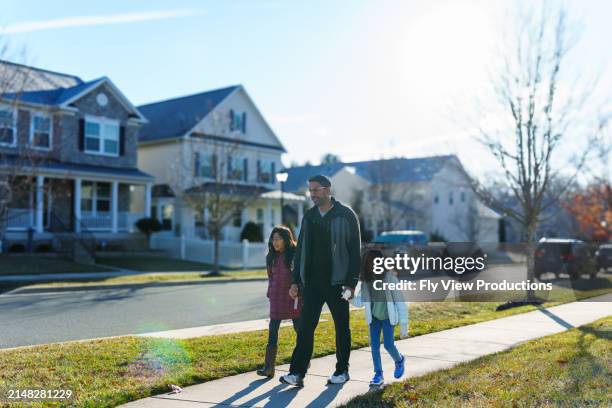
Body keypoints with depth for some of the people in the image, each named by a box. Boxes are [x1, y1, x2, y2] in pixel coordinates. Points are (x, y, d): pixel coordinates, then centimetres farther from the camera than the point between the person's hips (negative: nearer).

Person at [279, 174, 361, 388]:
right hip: (312, 282, 4)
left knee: (341, 327, 8)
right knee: (305, 328, -3)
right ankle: (297, 373, -4)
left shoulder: (346, 215, -5)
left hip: (337, 282, -4)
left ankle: (342, 371, 21)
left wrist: (351, 283, -13)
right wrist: (296, 280, 8)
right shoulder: (309, 216, 10)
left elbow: (355, 251, -7)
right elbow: (301, 250, 14)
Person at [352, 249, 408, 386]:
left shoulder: (390, 278, -24)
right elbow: (360, 302, -11)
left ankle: (399, 360, 27)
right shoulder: (365, 281, -11)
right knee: (374, 345, -2)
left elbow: (400, 302, -20)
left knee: (388, 344, -7)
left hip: (388, 316, -4)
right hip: (374, 317, 4)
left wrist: (403, 325, -20)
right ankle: (378, 374, 12)